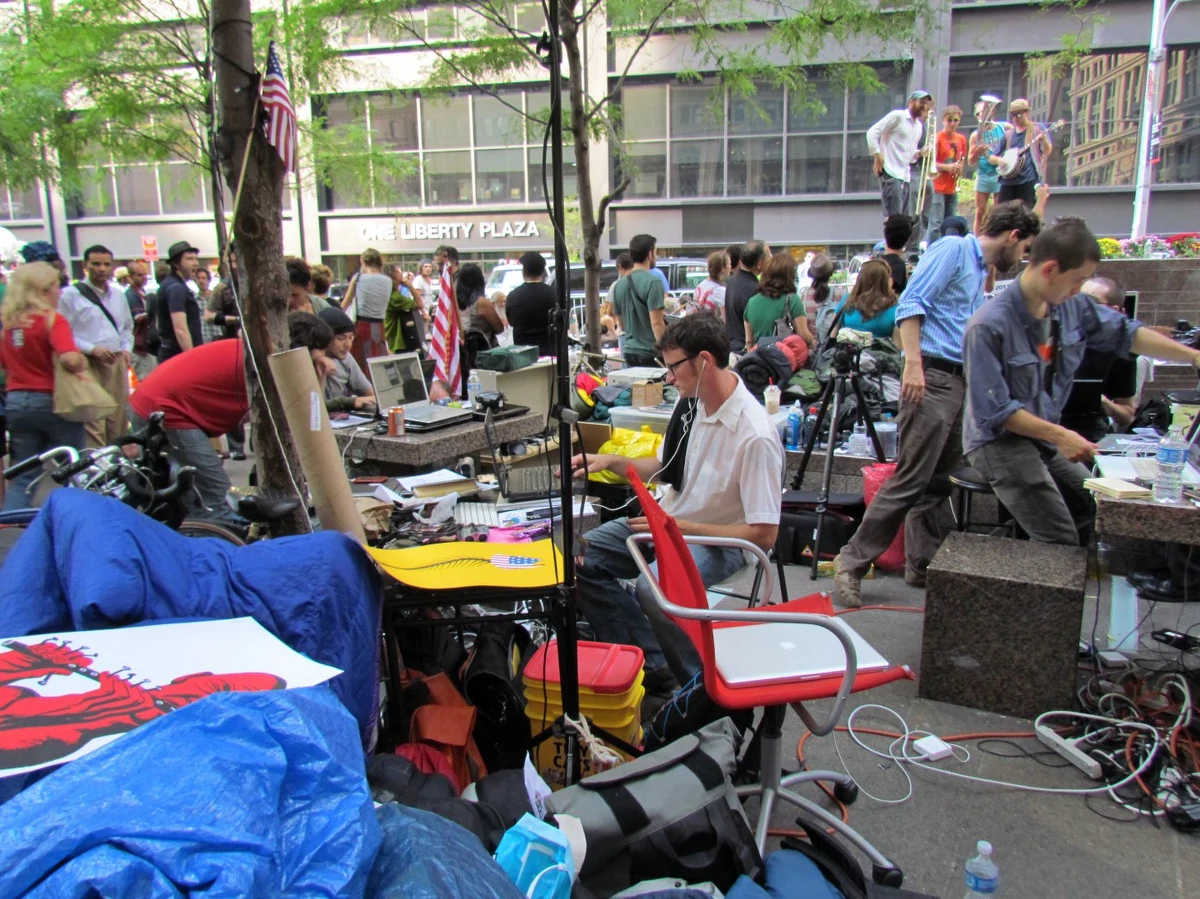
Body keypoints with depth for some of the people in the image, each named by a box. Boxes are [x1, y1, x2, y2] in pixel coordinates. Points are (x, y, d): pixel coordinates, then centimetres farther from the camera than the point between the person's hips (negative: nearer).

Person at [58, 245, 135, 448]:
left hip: (117, 363, 6)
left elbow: (127, 327, 25)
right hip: (88, 365, -6)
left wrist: (126, 349, 7)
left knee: (118, 422, 10)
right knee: (93, 426, -11)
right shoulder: (71, 294, -2)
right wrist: (92, 349, -16)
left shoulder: (119, 294, 16)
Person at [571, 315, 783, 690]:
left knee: (651, 587, -34)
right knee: (582, 556, -7)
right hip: (669, 521, 8)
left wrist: (678, 527, -22)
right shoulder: (690, 402, -2)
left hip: (719, 540, -8)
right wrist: (610, 461, -1)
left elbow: (763, 535, -22)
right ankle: (652, 663, -2)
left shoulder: (755, 436, -25)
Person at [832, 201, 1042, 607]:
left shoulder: (980, 272, 24)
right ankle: (852, 562, -6)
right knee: (910, 479, -11)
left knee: (941, 481, 11)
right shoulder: (953, 249, -3)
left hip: (960, 382, 10)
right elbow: (911, 303, -15)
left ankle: (922, 565, 19)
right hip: (932, 376, -10)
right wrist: (913, 363, -24)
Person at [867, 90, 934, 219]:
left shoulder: (919, 126, 19)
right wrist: (877, 155, -16)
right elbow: (872, 132, -8)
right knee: (893, 218, -14)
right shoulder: (897, 116, -3)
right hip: (891, 174, -8)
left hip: (906, 176, 8)